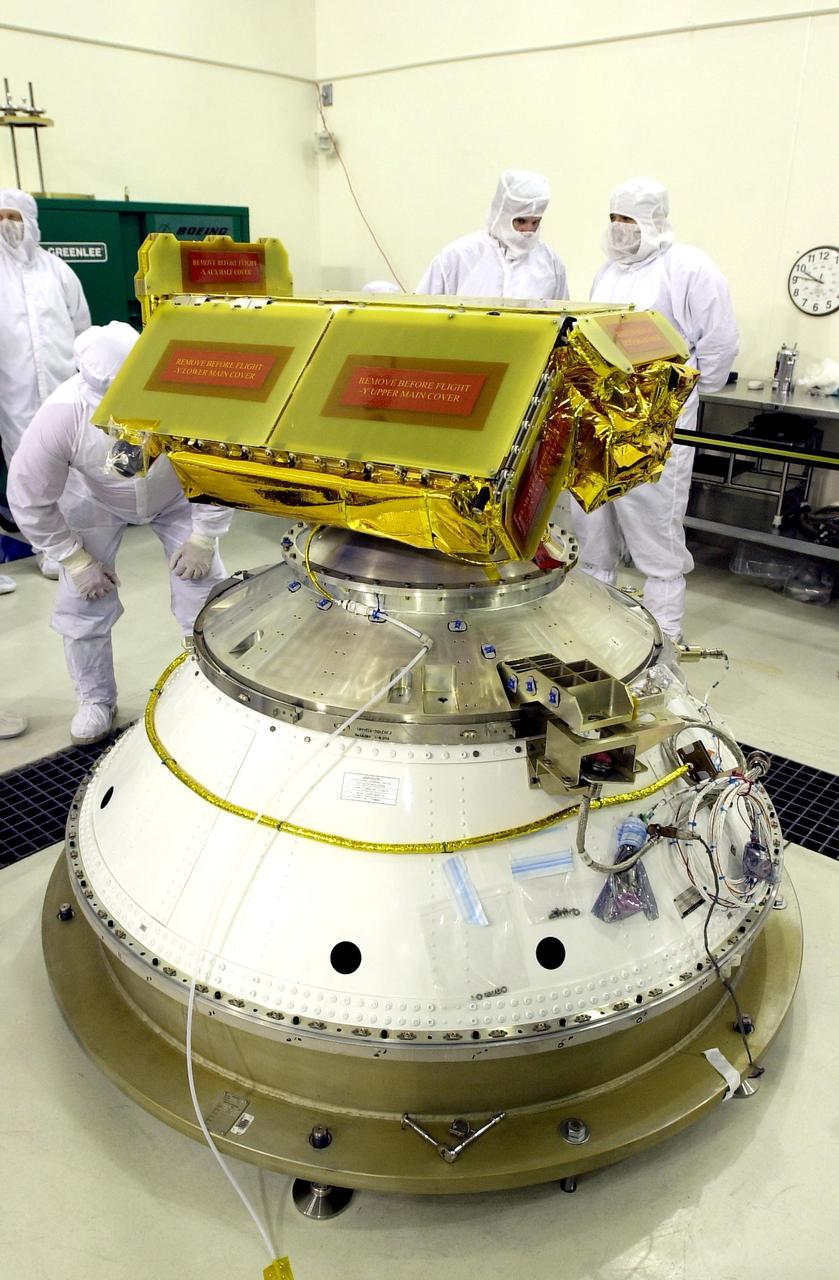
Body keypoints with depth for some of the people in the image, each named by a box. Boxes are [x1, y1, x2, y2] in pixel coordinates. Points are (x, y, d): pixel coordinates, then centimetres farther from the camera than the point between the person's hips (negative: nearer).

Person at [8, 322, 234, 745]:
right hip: (94, 502, 0)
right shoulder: (60, 416, -37)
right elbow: (30, 500, -21)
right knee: (84, 601, -1)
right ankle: (96, 701, 23)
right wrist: (76, 560, -15)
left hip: (177, 495, 0)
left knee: (205, 588, -4)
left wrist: (204, 536, -17)